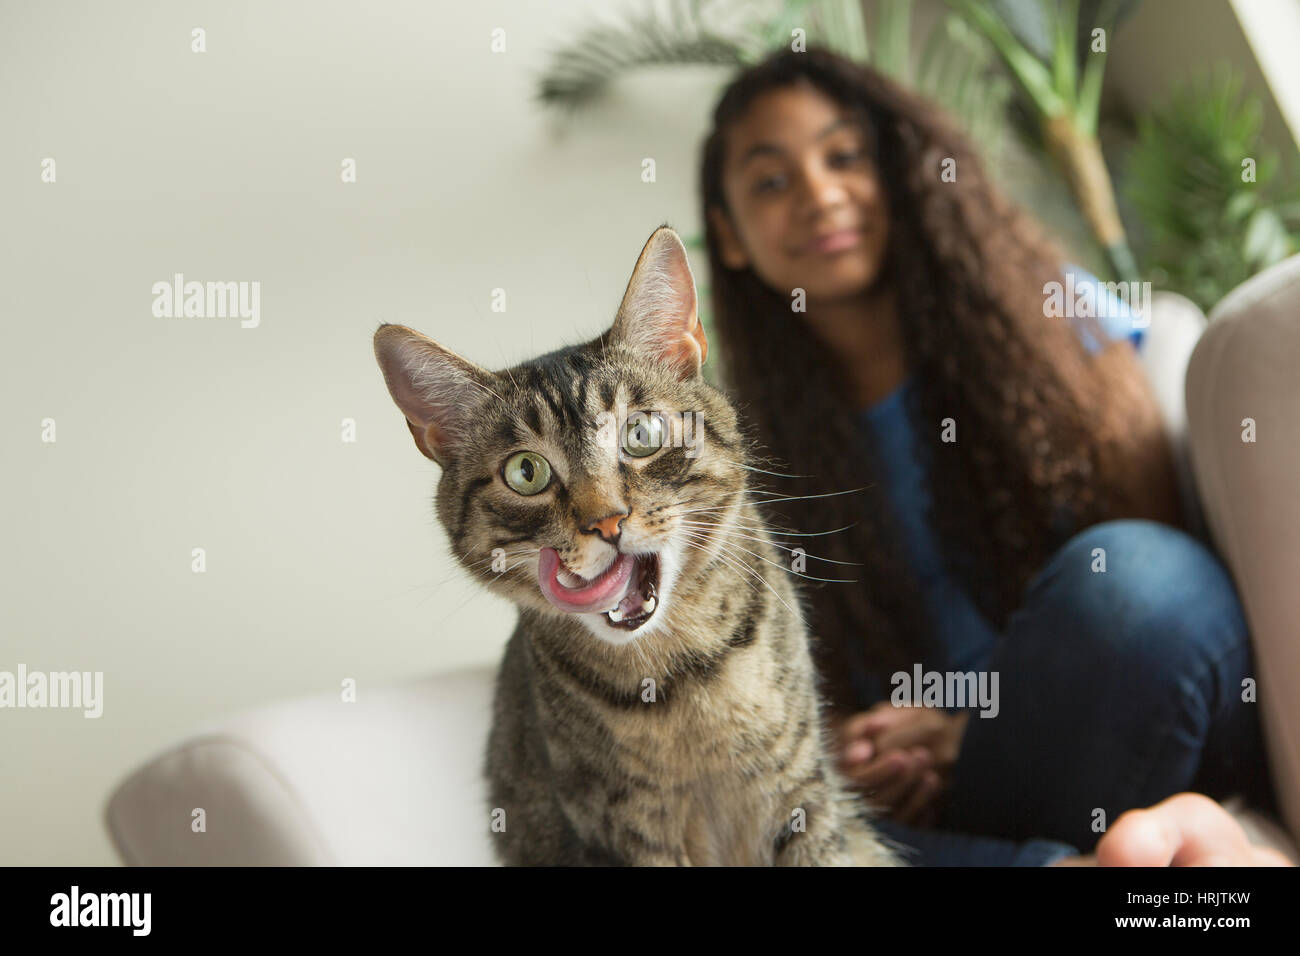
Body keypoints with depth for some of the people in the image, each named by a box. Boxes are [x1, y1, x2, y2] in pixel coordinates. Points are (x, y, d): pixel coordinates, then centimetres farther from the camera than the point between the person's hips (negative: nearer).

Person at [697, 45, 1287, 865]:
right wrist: (851, 749, -12)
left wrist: (981, 730, -13)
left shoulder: (1033, 303, 6)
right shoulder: (769, 457, 12)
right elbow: (826, 682, 13)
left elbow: (1152, 543, -1)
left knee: (1122, 573, -36)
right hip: (936, 793, 3)